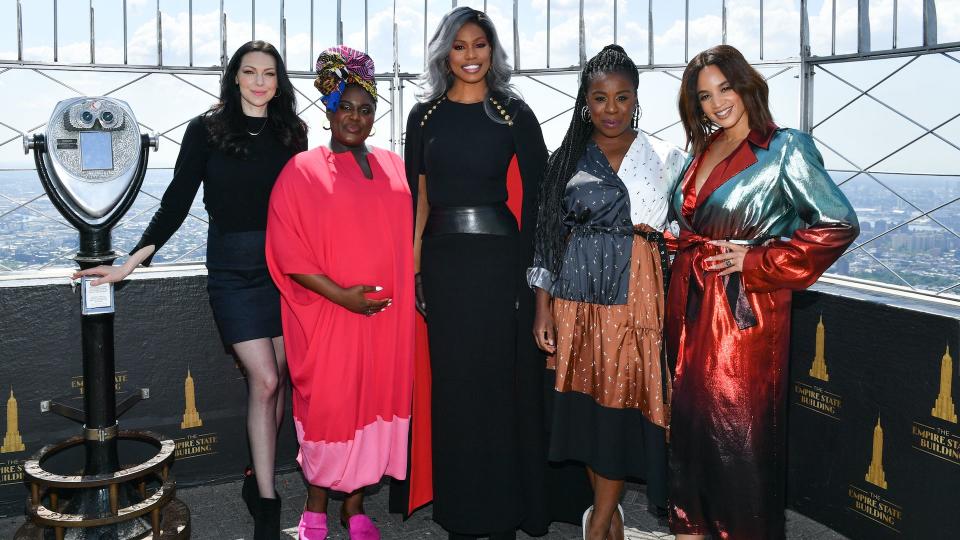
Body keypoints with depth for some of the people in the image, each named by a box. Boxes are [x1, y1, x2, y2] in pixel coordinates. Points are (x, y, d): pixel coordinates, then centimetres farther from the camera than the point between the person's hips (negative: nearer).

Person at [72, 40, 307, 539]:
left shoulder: (291, 132, 7)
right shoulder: (206, 130, 0)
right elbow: (176, 203, 0)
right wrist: (131, 263, -6)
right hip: (233, 269, -3)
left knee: (277, 379, 5)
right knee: (264, 381, -9)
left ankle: (258, 482, 22)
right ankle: (267, 500, 2)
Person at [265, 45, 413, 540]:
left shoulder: (392, 166, 10)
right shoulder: (302, 171, -3)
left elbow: (407, 236, 15)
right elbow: (288, 251, -8)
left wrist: (405, 296, 4)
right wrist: (340, 295, -16)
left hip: (388, 314, 4)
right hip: (327, 314, -4)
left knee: (375, 401, 9)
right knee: (327, 405, 3)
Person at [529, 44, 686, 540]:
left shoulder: (664, 158, 4)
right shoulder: (566, 159, 7)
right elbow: (547, 237, 5)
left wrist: (652, 231, -10)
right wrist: (543, 309, 1)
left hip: (634, 294, -1)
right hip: (577, 294, 2)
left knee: (621, 399, -2)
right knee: (585, 399, 6)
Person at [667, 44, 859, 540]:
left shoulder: (785, 147, -8)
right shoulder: (701, 150, 12)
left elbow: (840, 225, -13)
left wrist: (755, 261, -13)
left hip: (745, 308, -6)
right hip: (690, 305, 6)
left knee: (740, 432, -1)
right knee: (689, 422, 13)